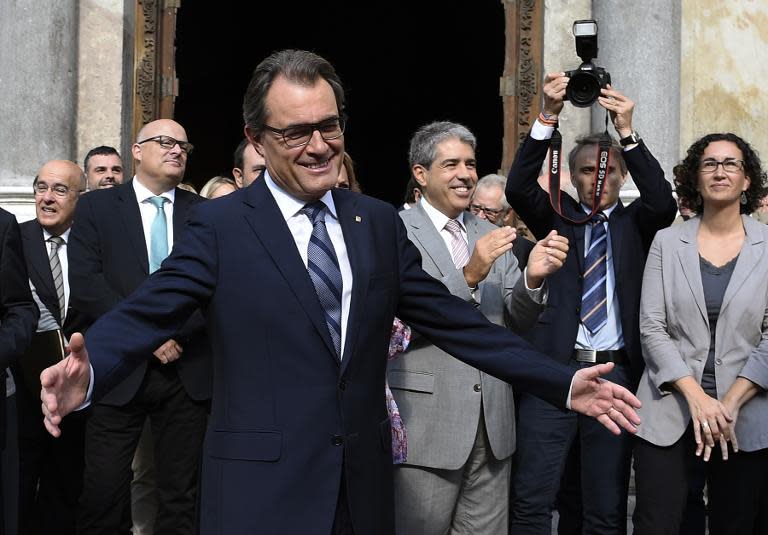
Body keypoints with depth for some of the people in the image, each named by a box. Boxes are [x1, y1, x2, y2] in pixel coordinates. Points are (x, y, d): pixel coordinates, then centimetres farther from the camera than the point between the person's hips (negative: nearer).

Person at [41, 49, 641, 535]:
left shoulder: (379, 221, 7)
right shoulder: (221, 224, -4)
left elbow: (451, 318, 6)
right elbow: (146, 313, -12)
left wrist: (563, 382, 0)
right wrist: (88, 372, -34)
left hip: (363, 484, 4)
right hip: (262, 486, -4)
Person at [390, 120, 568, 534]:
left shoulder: (490, 235, 12)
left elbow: (517, 320, 9)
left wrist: (533, 279, -11)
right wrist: (468, 276, -24)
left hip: (492, 424, 5)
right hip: (427, 426, -5)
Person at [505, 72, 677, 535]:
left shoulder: (634, 224, 11)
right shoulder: (558, 217, 10)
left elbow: (663, 203, -10)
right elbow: (518, 187, -7)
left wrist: (627, 132, -19)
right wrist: (547, 118, -18)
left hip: (617, 372, 1)